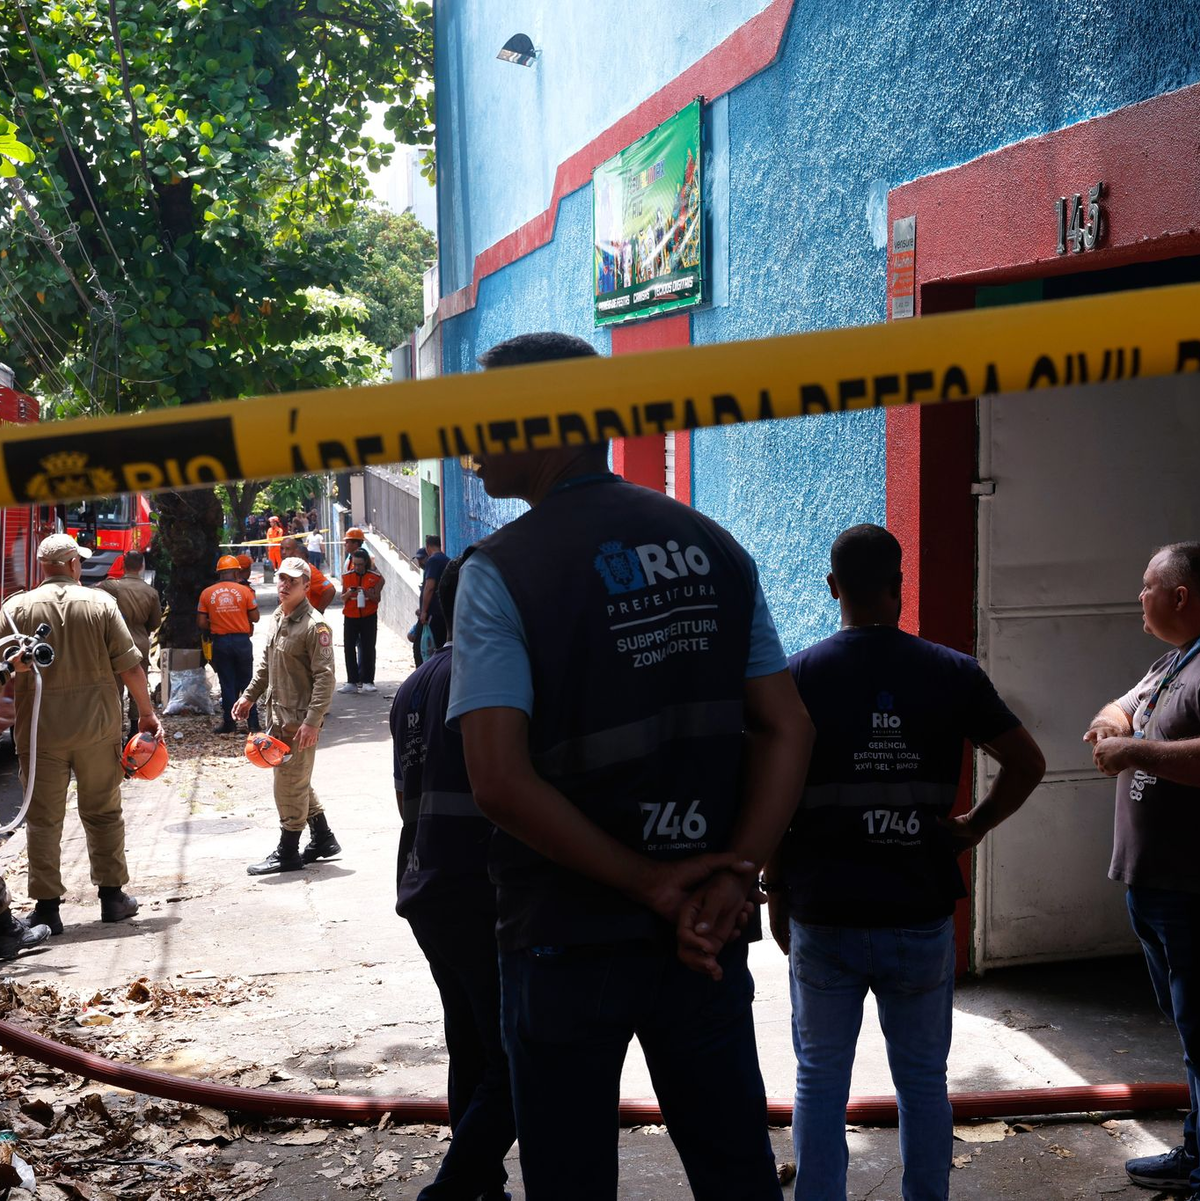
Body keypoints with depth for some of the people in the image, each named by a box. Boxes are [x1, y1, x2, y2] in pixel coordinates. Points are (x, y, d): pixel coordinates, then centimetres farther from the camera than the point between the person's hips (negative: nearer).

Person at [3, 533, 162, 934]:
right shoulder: (100, 603, -3)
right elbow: (130, 665, -3)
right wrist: (147, 712, 7)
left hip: (41, 730, -1)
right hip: (97, 726, 1)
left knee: (43, 818, 7)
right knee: (103, 812, 13)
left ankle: (47, 907, 8)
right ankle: (112, 896, 19)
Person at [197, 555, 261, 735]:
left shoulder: (207, 593, -2)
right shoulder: (244, 591, -7)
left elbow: (201, 623, -3)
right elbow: (255, 618, -5)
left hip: (220, 641, 1)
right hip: (242, 640, -1)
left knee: (227, 683, 8)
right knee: (247, 682, 11)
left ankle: (230, 723, 9)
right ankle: (253, 722, 12)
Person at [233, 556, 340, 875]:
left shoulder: (314, 626, -16)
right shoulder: (277, 618, 10)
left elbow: (325, 677, -19)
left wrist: (312, 721, -24)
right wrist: (249, 695, 19)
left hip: (300, 720, -9)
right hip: (277, 715, 9)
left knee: (290, 784, -1)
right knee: (297, 782, 17)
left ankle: (287, 853, 11)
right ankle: (322, 840, 30)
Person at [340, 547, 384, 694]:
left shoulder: (375, 577, -2)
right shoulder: (347, 576, 3)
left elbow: (377, 599, 1)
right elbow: (342, 598, 8)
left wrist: (367, 593, -18)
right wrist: (348, 594, -14)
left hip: (368, 616, -2)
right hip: (350, 616, 2)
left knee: (368, 648, 1)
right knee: (349, 648, 1)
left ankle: (367, 681, 8)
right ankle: (352, 681, 7)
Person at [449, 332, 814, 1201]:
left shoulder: (500, 572, -11)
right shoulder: (715, 550, 5)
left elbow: (500, 782, -20)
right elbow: (788, 730, 1)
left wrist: (651, 882, -13)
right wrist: (733, 877, -7)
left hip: (567, 939, -4)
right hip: (706, 933, 4)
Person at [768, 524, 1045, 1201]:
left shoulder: (798, 676, -5)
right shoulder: (953, 672, -2)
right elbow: (1028, 763, 0)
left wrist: (777, 898, 5)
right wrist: (975, 826, 11)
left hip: (823, 917, -1)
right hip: (922, 915, 1)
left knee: (820, 1082, 10)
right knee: (923, 1081, 14)